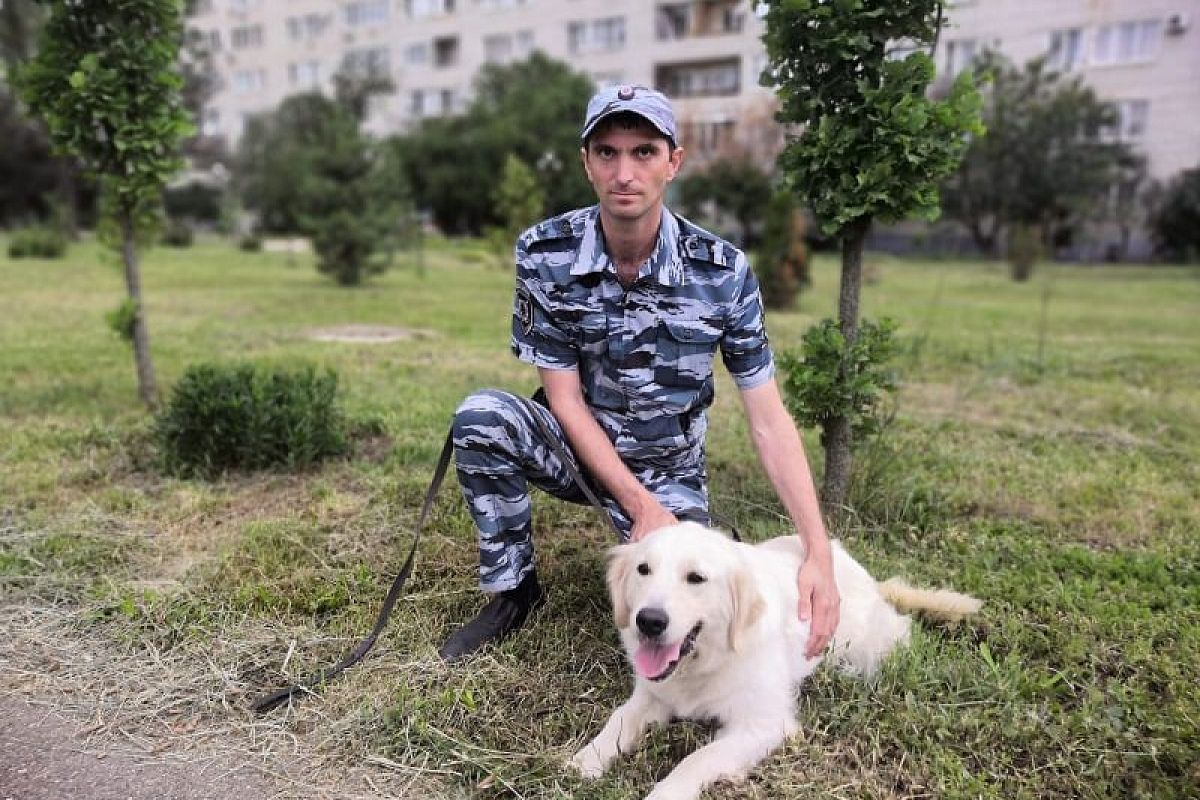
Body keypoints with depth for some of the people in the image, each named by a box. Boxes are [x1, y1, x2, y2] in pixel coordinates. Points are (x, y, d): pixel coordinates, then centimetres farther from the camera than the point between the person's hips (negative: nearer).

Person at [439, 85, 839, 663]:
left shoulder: (723, 272, -17)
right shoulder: (544, 255, -16)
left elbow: (769, 421, -16)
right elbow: (565, 400, -14)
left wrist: (819, 551, -25)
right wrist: (640, 505, -23)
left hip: (668, 470, 0)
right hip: (578, 448, 1)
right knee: (481, 415, -29)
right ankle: (511, 590, -6)